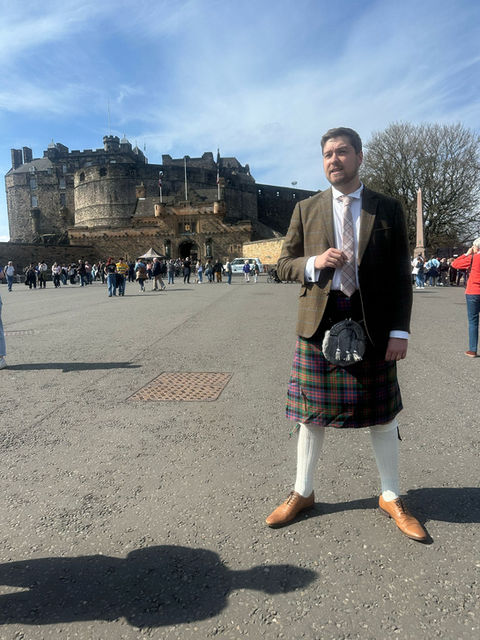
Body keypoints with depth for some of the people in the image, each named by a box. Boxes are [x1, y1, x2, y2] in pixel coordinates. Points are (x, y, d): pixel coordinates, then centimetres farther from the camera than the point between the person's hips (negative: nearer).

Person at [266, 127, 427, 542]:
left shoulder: (388, 209, 5)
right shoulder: (306, 210, 8)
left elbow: (401, 275, 3)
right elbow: (284, 265, 9)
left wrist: (400, 331, -5)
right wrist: (314, 263, -13)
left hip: (373, 323, 0)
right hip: (320, 321, 1)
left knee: (382, 414, 10)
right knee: (311, 412, 10)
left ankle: (391, 497, 33)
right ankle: (303, 493, 31)